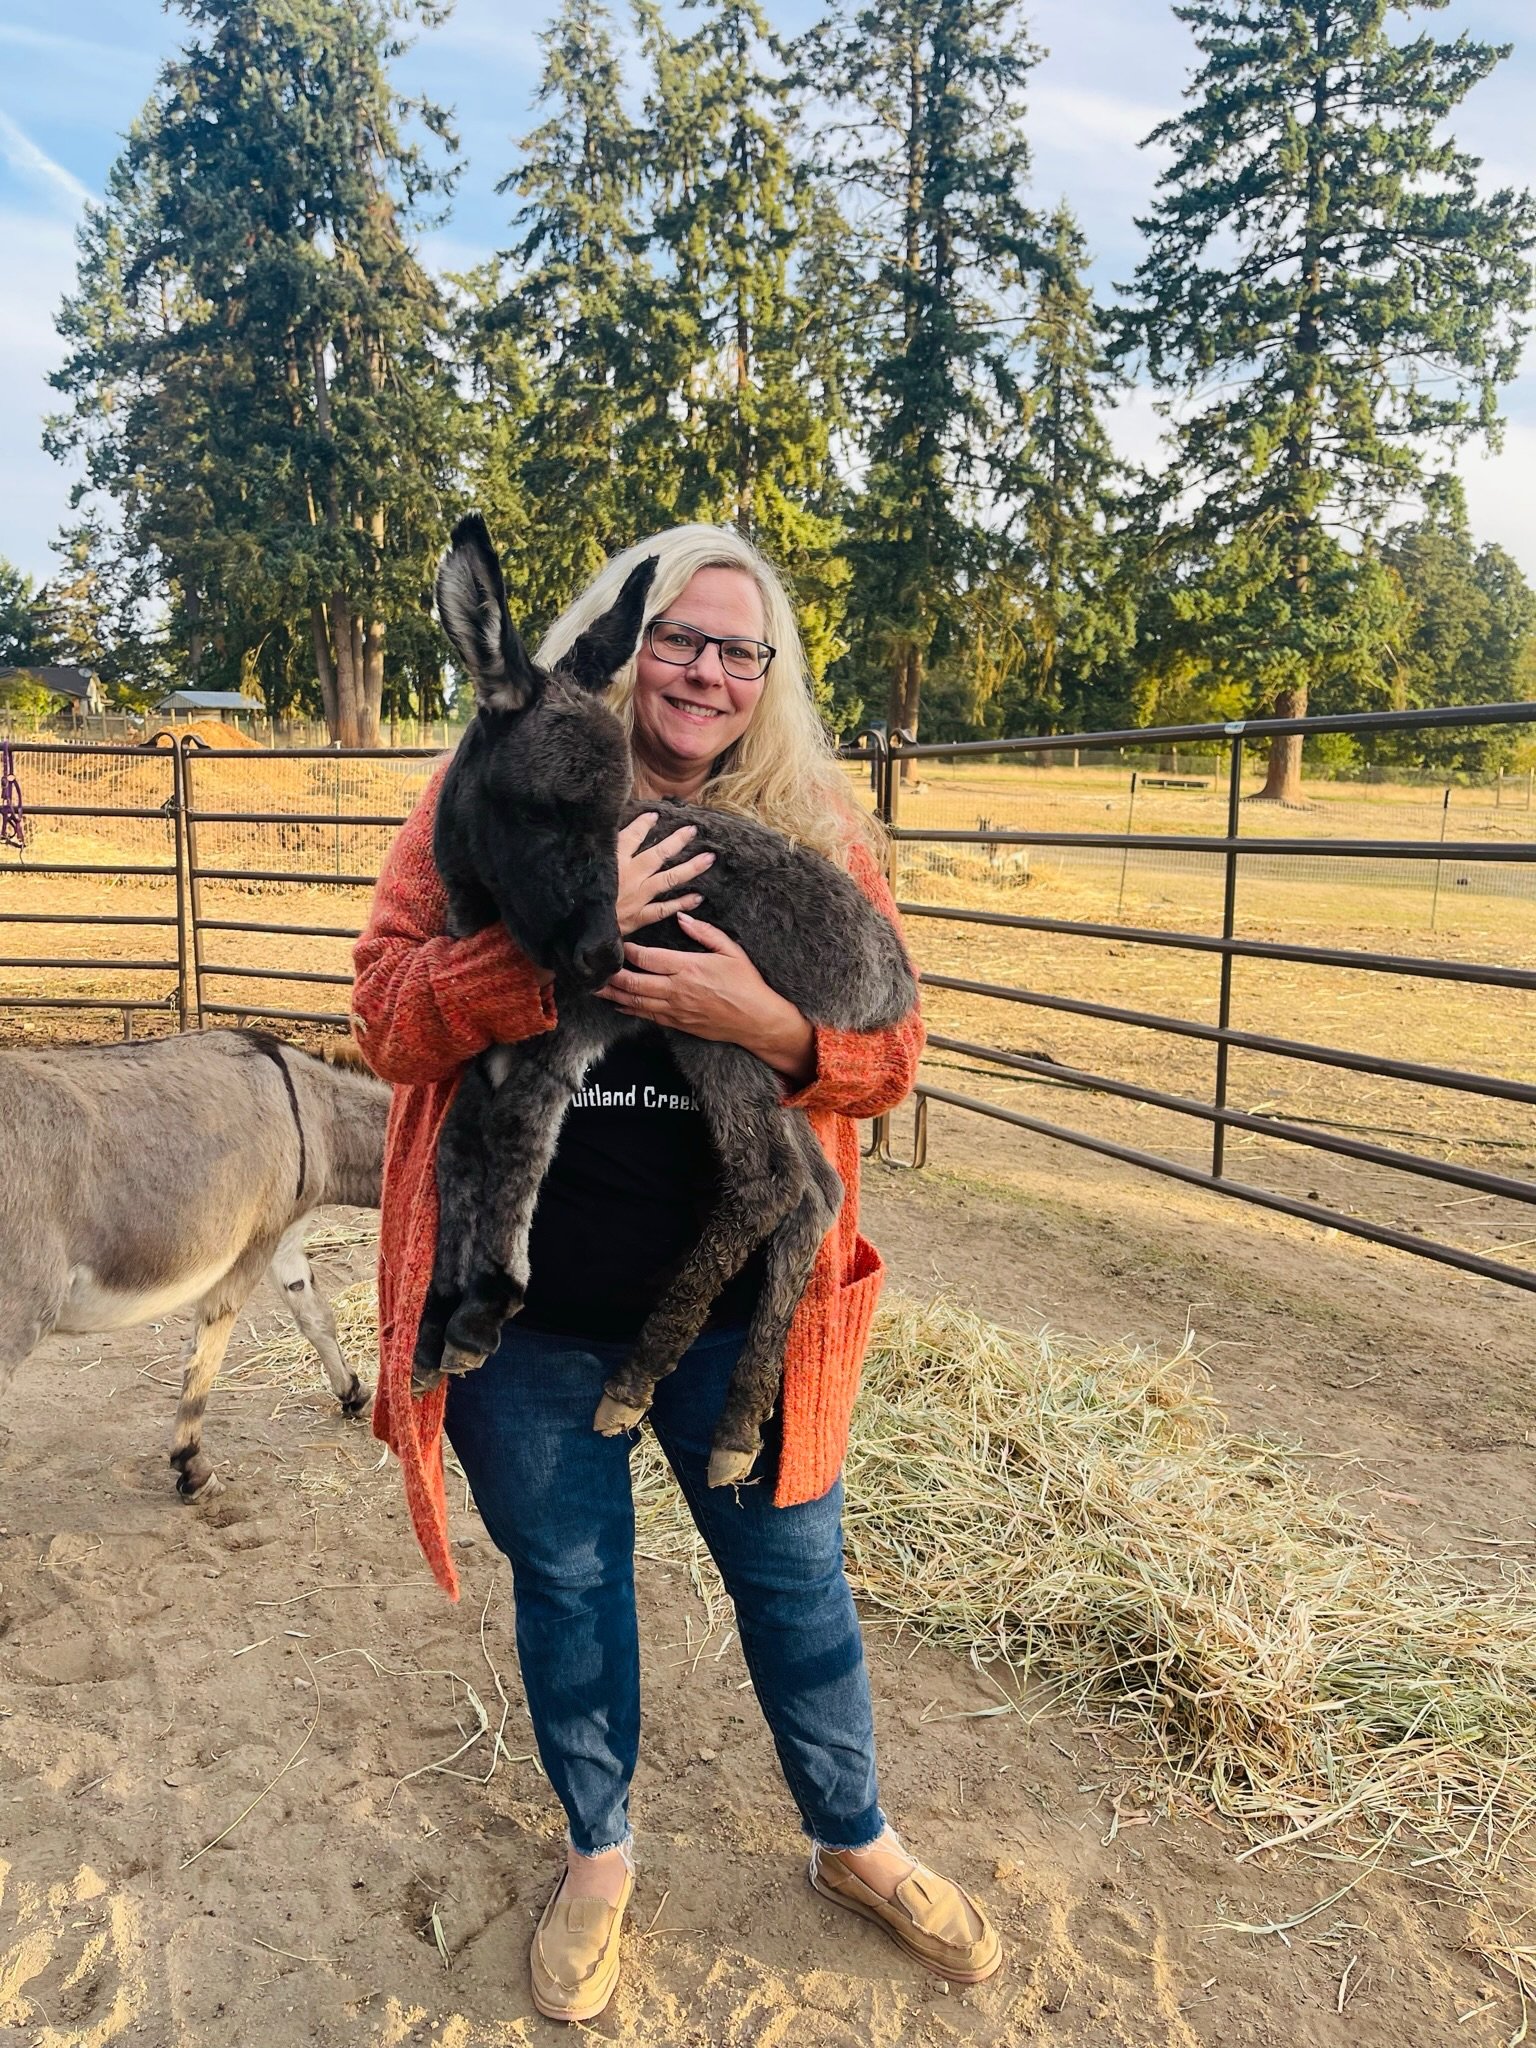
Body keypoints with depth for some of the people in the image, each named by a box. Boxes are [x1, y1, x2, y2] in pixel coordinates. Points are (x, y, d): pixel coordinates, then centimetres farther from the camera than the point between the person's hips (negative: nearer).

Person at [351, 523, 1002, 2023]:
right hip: (524, 1305, 0)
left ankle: (853, 1844, 44)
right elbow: (388, 1022, -11)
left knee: (792, 1573, 16)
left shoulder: (816, 829, -2)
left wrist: (771, 1024, -24)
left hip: (736, 1304, 1)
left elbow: (890, 1057, -2)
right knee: (566, 1582, 19)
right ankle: (597, 1855, 47)